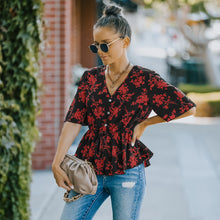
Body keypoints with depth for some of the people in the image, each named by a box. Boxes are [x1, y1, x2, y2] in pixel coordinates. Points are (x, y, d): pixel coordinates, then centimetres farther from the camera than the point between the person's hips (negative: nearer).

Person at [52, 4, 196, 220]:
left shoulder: (145, 80, -3)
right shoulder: (91, 77, 6)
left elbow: (188, 108, 1)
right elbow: (74, 121, 0)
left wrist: (144, 123, 0)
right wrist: (57, 163, -10)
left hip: (127, 173, -3)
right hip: (89, 169, 3)